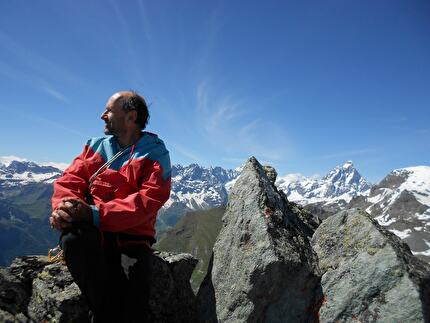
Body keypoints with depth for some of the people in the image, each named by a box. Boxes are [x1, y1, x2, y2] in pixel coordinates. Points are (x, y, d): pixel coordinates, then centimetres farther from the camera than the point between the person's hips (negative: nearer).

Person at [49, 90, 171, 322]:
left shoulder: (155, 154, -3)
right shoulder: (96, 145, 13)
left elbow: (148, 201, -16)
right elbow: (70, 181, 7)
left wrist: (95, 214, -27)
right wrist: (62, 207, -17)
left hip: (130, 237, -3)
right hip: (89, 232, 3)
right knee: (74, 234, -32)